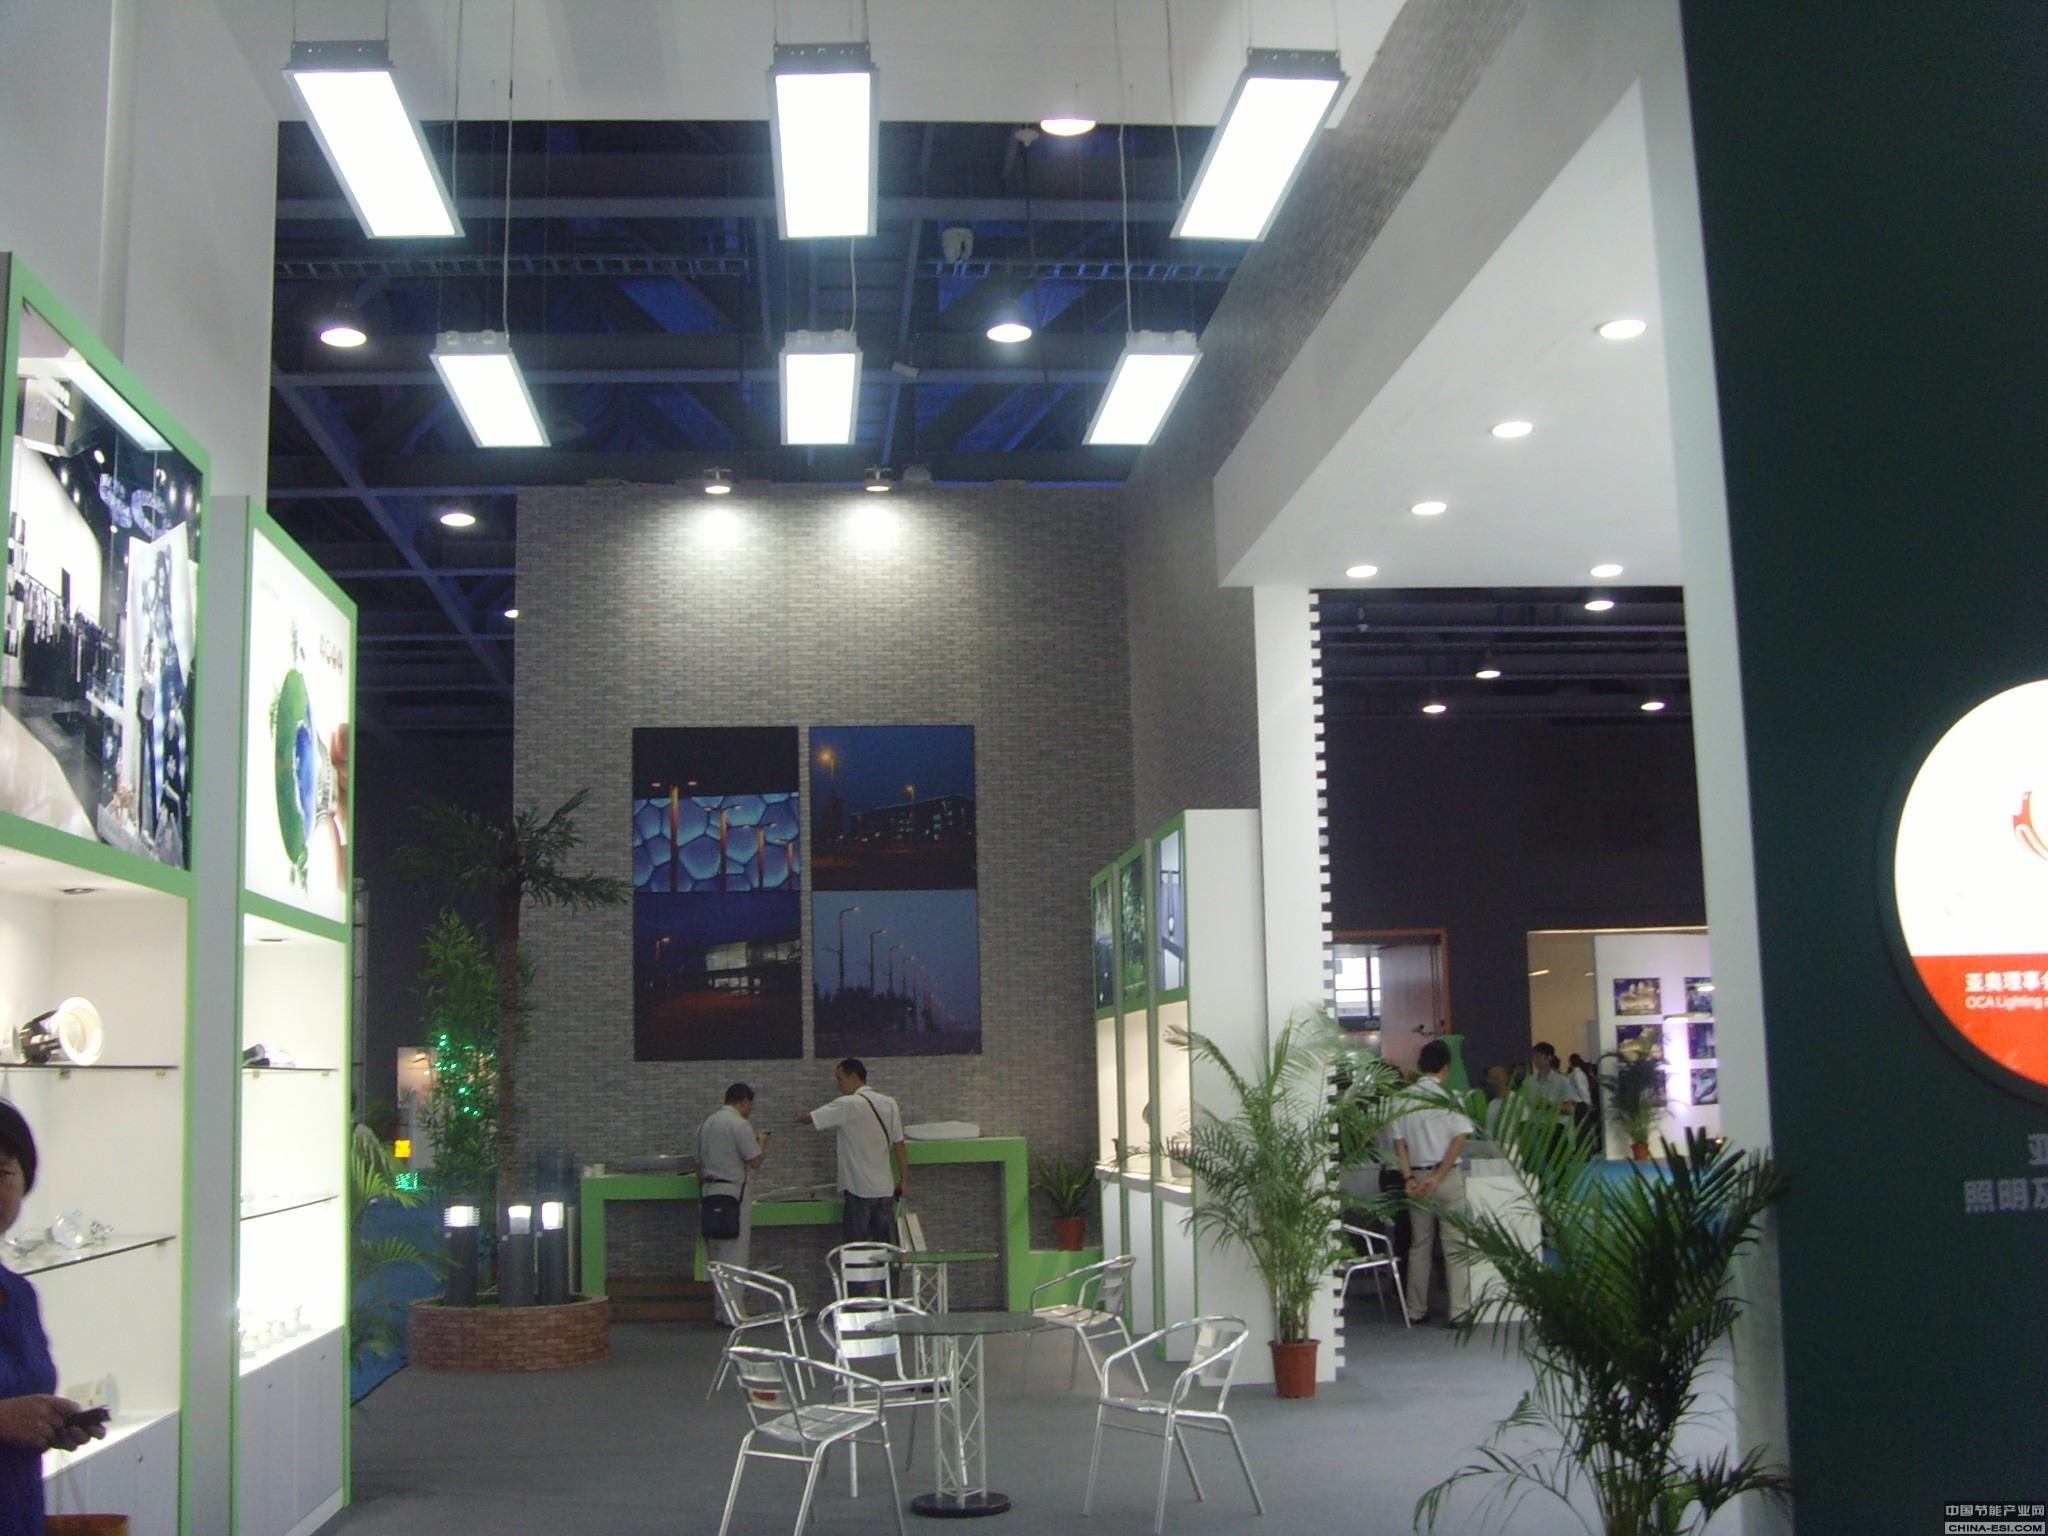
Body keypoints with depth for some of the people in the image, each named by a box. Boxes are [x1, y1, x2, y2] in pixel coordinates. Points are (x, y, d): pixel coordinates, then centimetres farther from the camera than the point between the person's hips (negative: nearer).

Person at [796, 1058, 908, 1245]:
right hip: (885, 1188, 6)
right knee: (886, 1245, 10)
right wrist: (904, 1180, 12)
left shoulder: (847, 1105, -12)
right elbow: (899, 1145, 6)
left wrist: (799, 1118, 17)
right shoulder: (889, 1103, 5)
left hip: (859, 1189, -6)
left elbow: (809, 1118, -6)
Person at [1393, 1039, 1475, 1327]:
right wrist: (1438, 1177, -14)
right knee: (1455, 1247, 0)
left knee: (1419, 1246, 12)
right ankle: (1459, 1311, -2)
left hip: (1416, 1177, 4)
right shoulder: (1451, 1096, -7)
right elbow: (1460, 1139, -13)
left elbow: (1399, 1142, 0)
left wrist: (1409, 1178, -5)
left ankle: (1416, 1311, 15)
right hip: (1448, 1175, -4)